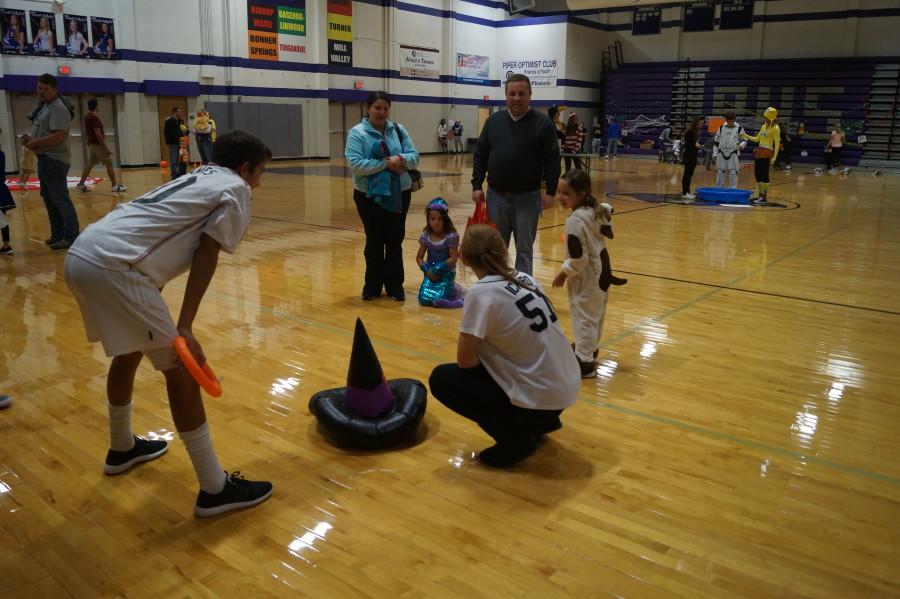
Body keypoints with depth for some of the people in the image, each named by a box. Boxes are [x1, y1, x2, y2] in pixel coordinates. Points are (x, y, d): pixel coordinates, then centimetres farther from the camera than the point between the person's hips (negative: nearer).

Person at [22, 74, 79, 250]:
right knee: (50, 200, 14)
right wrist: (30, 138, 6)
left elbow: (58, 136, -25)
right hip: (45, 159, 10)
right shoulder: (45, 106, 16)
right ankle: (58, 235, 22)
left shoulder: (58, 108, -16)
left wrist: (35, 142, -15)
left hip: (55, 160, -10)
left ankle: (71, 238, -7)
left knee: (60, 200, -10)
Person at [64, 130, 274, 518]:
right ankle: (215, 489, 1)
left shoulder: (197, 179, 28)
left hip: (81, 255, 10)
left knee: (129, 351, 28)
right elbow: (206, 256, -8)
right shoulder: (234, 188, 4)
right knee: (181, 371, -5)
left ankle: (122, 448, 49)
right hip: (113, 267, -10)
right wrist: (184, 328, -13)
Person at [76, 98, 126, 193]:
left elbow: (86, 132, 19)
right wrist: (105, 147, -23)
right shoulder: (94, 117, -18)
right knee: (109, 164, -5)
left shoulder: (87, 117, 11)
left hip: (91, 144, 9)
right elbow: (97, 134, -23)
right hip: (98, 144, -9)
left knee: (89, 164, 12)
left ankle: (81, 184, 13)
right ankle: (115, 186, -5)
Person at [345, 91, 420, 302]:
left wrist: (400, 159, -20)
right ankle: (373, 285, 21)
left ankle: (395, 284, 19)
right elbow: (356, 164, -18)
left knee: (395, 241, 8)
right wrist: (386, 164, -21)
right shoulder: (357, 133, -7)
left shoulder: (399, 130, 4)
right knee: (374, 241, 8)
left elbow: (414, 156, 1)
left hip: (399, 194, 2)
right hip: (369, 196, -2)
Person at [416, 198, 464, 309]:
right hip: (430, 272, 4)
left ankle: (454, 290, 13)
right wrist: (427, 270, -15)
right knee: (424, 299, -14)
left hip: (446, 273, -4)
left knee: (439, 300, -21)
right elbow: (419, 257, 2)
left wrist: (437, 268, -21)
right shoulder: (426, 236, -3)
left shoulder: (451, 236, -16)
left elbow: (453, 258, -16)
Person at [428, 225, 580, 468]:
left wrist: (478, 360, 8)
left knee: (441, 379, 2)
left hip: (539, 397, -8)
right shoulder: (524, 278, 5)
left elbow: (465, 361, -13)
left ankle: (515, 439, 2)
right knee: (491, 357, 29)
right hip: (566, 390, 8)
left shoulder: (481, 292, -17)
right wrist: (485, 357, 22)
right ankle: (541, 422, 25)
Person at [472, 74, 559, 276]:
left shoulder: (543, 123, -4)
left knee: (524, 249, 7)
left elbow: (552, 160, -5)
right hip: (496, 195, 3)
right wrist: (477, 185, 1)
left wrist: (550, 191, -11)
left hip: (528, 197, -3)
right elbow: (480, 155, 8)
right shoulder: (494, 120, 6)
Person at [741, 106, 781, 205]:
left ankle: (764, 198, -1)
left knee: (764, 175, -7)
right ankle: (760, 195, 18)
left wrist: (774, 157, -21)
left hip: (767, 153, -8)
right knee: (757, 174, 8)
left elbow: (777, 144, -12)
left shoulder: (775, 128, -7)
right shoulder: (764, 126, 15)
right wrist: (747, 136, 7)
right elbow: (757, 139, 22)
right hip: (759, 152, 8)